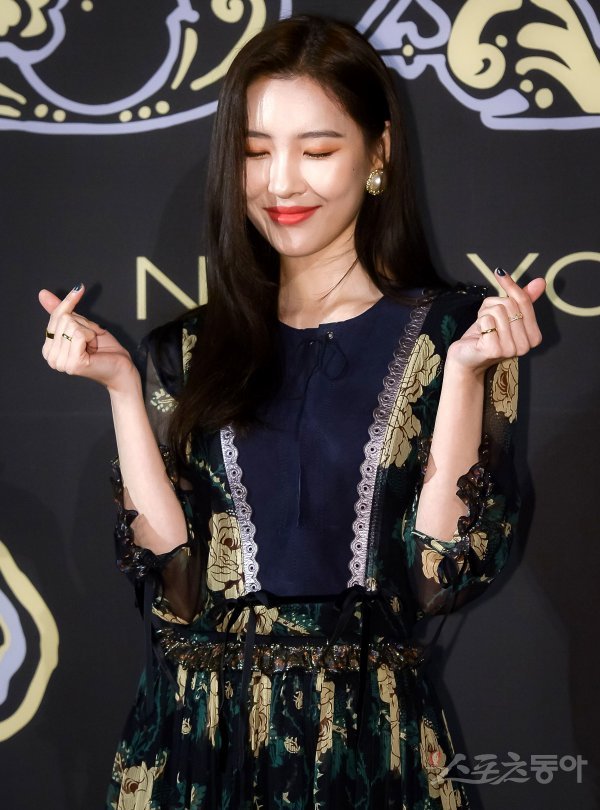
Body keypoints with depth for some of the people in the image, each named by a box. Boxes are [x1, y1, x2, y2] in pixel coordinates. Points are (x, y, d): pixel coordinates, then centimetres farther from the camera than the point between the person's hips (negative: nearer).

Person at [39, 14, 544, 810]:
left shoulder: (451, 331, -4)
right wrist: (123, 386, -10)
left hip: (371, 742, -1)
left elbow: (444, 577, -11)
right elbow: (174, 583, -5)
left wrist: (462, 372, -19)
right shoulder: (189, 352, 2)